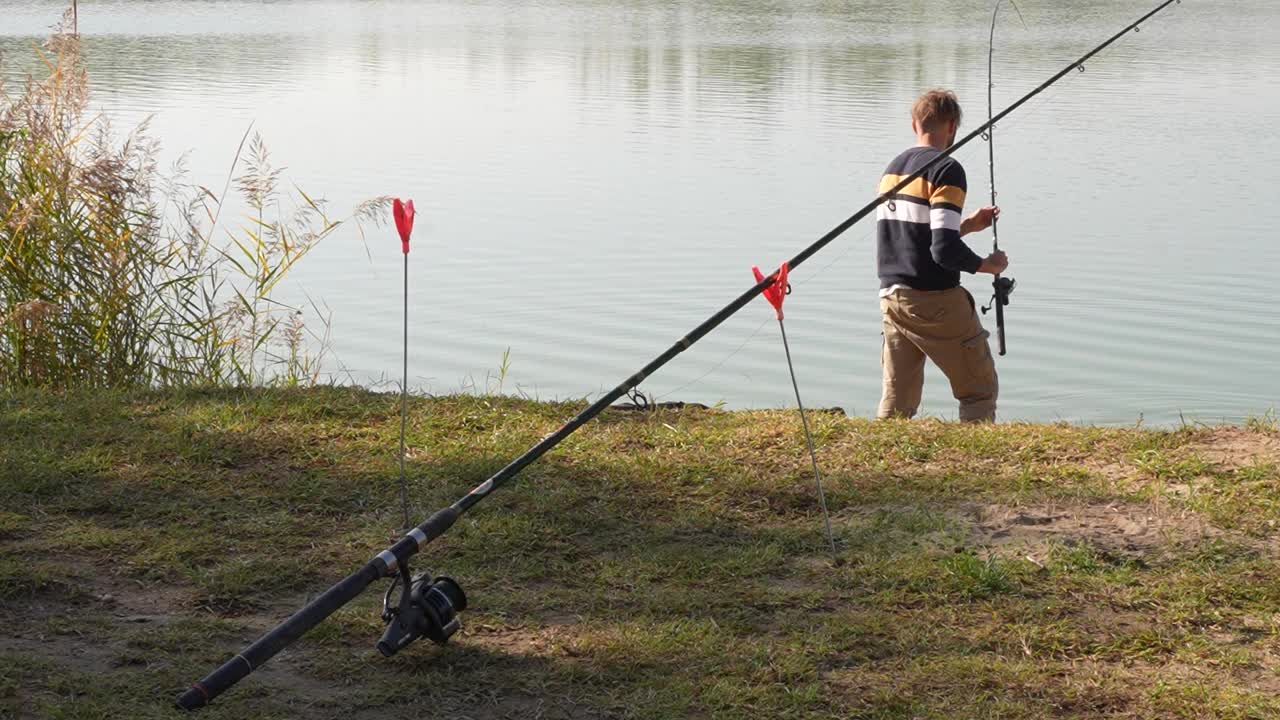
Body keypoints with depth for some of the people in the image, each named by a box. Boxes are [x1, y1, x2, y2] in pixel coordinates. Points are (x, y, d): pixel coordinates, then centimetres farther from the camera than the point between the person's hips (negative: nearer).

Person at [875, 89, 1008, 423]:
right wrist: (987, 265, -4)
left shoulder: (893, 168, 12)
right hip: (934, 300, -7)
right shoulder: (946, 170, -12)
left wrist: (966, 225, 23)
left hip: (892, 295, 7)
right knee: (980, 390, 6)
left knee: (896, 400, 11)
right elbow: (945, 250, -20)